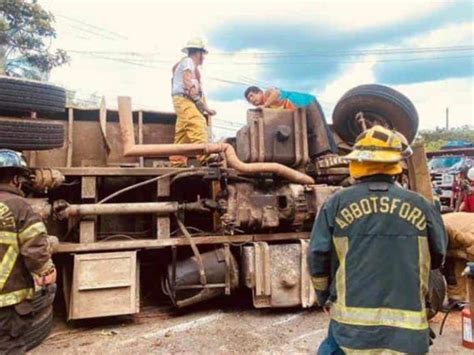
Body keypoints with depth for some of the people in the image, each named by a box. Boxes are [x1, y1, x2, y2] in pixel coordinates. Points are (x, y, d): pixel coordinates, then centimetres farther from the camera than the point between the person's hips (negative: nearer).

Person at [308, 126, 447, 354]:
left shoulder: (337, 204, -6)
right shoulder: (421, 205, -1)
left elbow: (317, 258, -5)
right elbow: (438, 258, 10)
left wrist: (324, 298, 13)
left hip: (351, 326, -1)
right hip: (408, 331, 2)